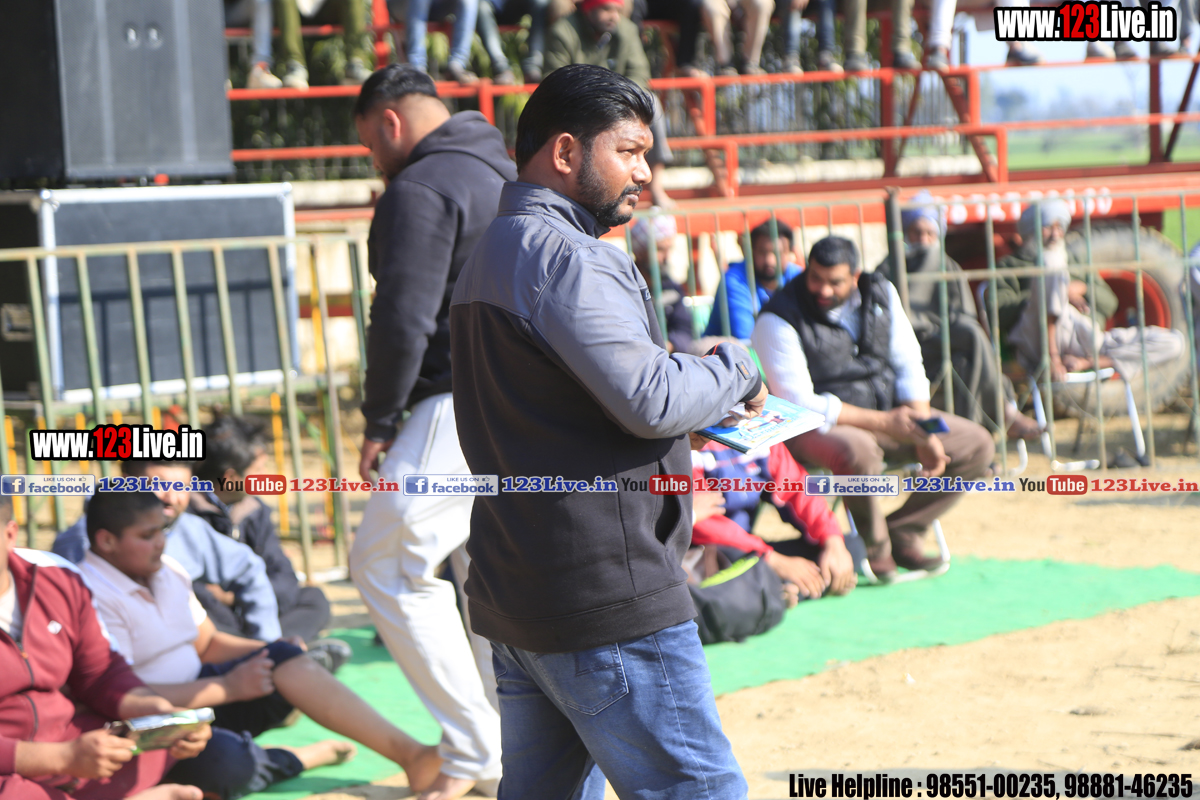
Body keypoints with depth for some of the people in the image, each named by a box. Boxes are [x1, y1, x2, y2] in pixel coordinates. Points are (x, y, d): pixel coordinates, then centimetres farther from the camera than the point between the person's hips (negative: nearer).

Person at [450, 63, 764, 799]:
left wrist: (709, 401, 14)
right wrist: (737, 368, -4)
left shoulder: (493, 253, 18)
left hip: (513, 594, 10)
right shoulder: (563, 258, -14)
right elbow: (650, 399, -21)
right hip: (608, 599, -10)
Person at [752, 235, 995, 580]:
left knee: (977, 445, -3)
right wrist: (885, 423, -25)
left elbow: (909, 366, 7)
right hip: (817, 426, -6)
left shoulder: (881, 293, 2)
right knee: (859, 451, -41)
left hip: (887, 415, 7)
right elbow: (798, 403, -21)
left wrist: (924, 435, -8)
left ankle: (902, 532, -1)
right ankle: (873, 546, -15)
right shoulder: (778, 321, -16)